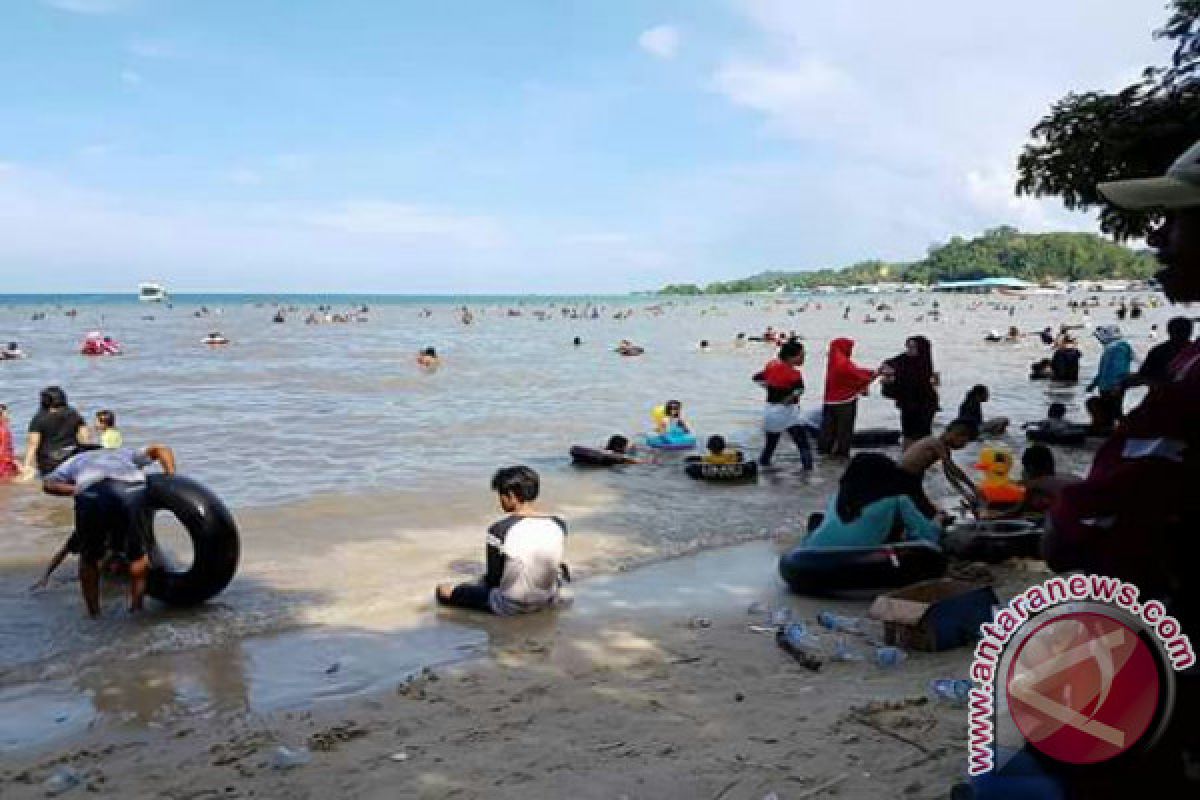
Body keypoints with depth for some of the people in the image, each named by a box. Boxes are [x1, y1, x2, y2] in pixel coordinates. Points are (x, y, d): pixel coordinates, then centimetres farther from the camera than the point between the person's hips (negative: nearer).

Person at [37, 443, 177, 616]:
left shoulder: (75, 460, 41)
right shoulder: (122, 453, 46)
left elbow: (48, 484, 21)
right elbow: (161, 449, 33)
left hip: (92, 493, -1)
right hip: (133, 490, 1)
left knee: (89, 557, 21)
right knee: (138, 554, 22)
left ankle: (94, 613, 25)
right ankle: (137, 607, 24)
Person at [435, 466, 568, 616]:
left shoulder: (500, 530, -25)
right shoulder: (558, 525, -11)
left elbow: (493, 580, -17)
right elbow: (552, 563, 4)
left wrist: (484, 580, 6)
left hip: (510, 605, -6)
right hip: (548, 600, 7)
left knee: (443, 590, 9)